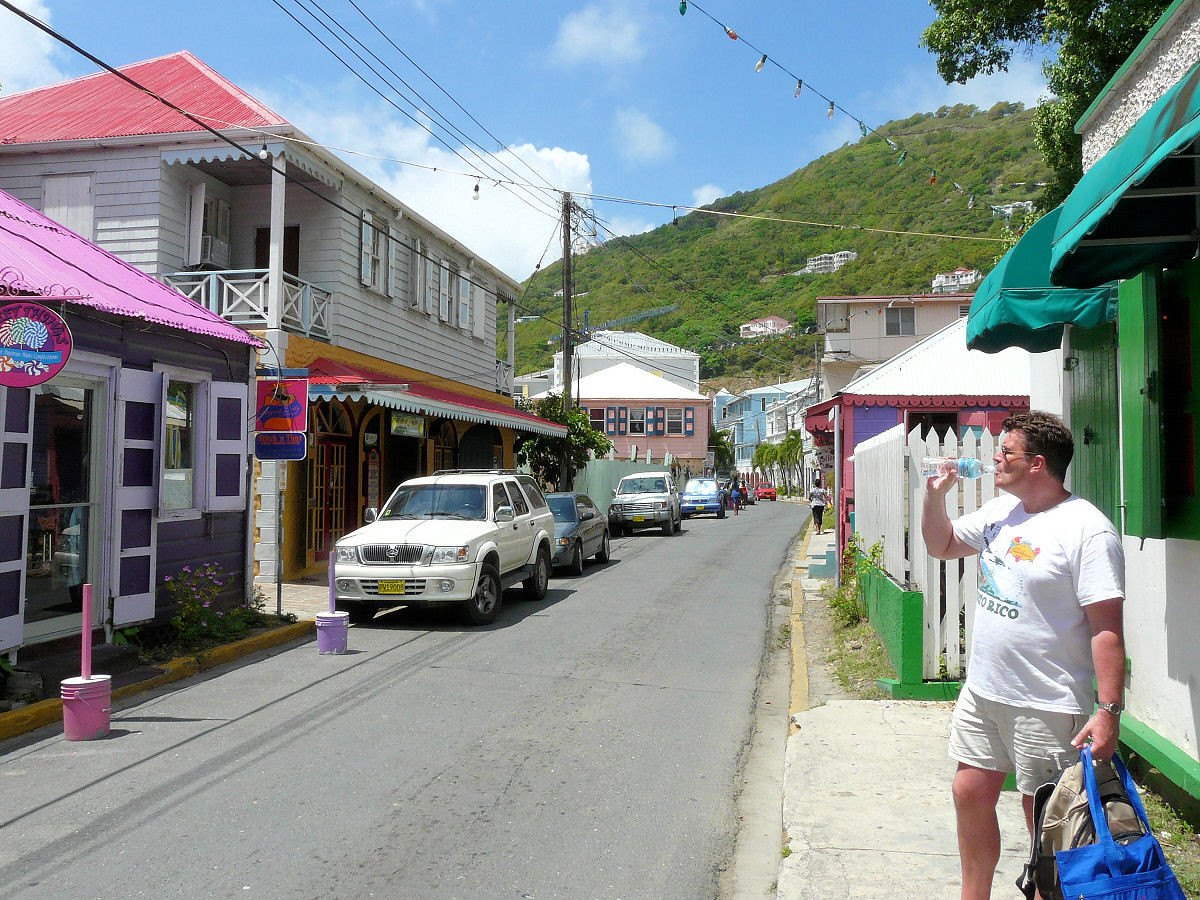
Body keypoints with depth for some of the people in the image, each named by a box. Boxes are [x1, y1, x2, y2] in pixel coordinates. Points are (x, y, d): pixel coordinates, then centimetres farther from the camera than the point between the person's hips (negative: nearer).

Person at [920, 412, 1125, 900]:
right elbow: (943, 544, 21)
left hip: (1046, 706, -8)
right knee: (971, 794, 15)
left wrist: (1108, 710, -23)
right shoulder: (1001, 511, 6)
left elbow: (1107, 628, -20)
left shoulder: (1087, 530, -17)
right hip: (981, 691, 8)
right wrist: (935, 495, 4)